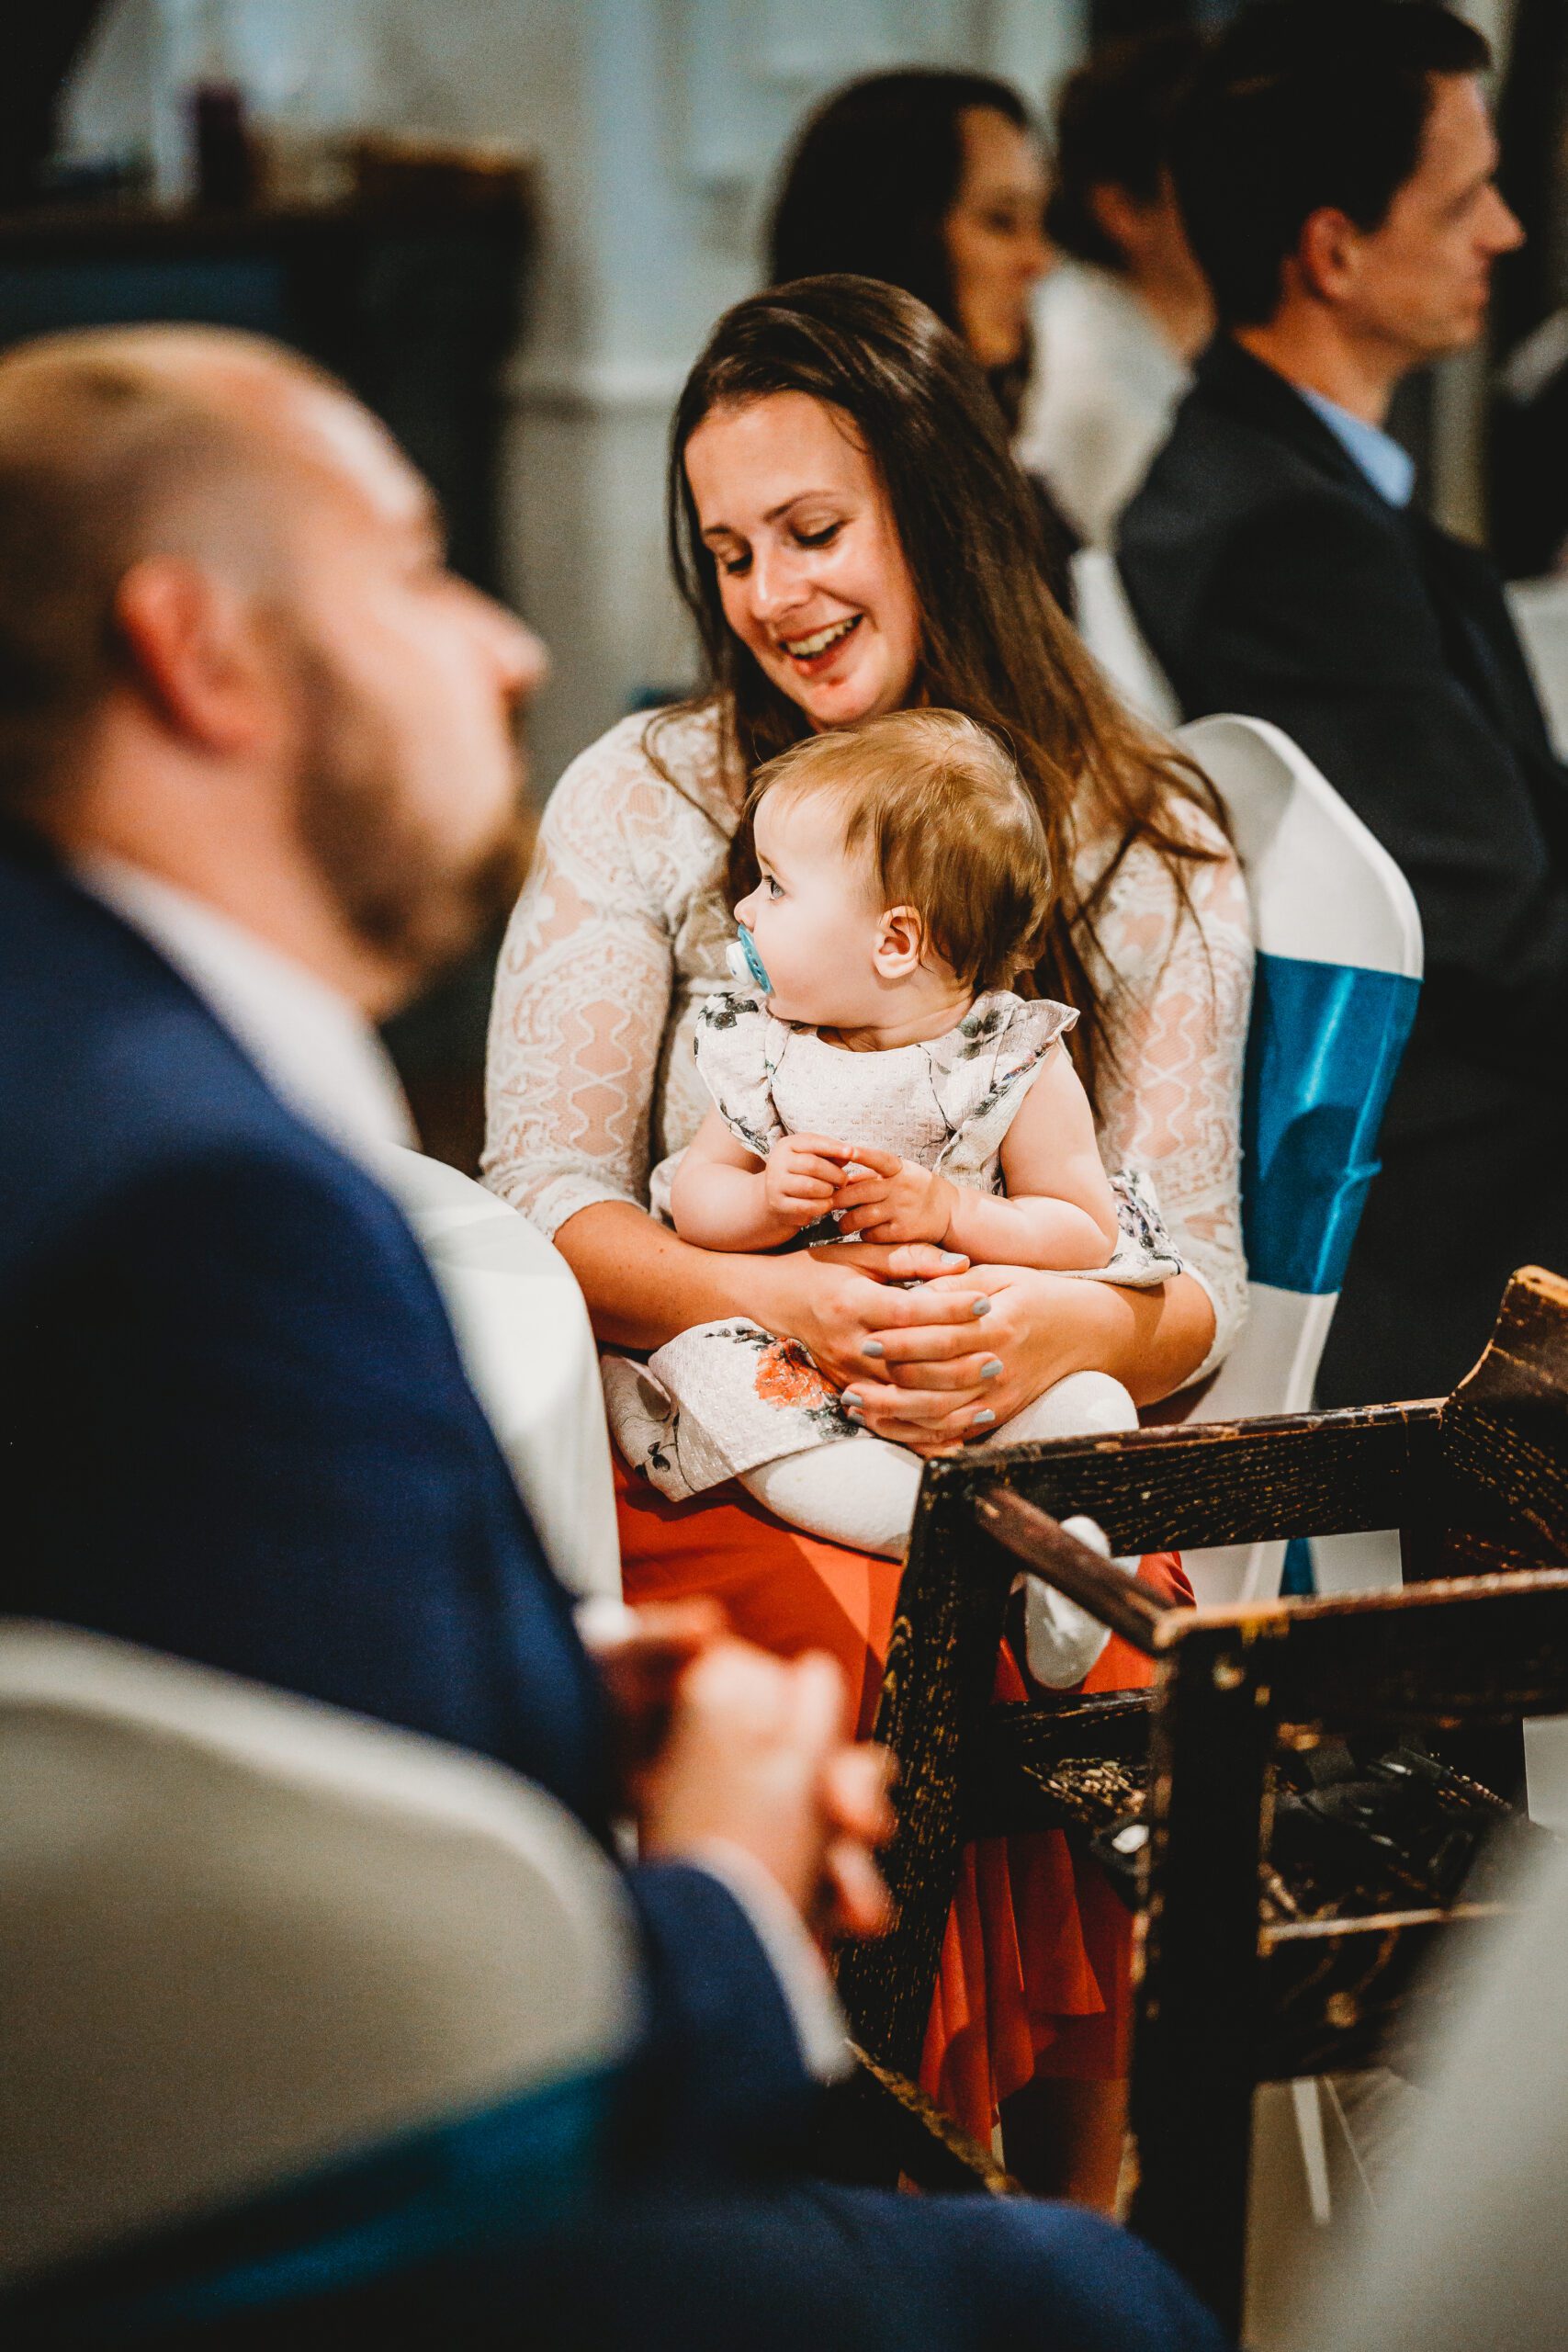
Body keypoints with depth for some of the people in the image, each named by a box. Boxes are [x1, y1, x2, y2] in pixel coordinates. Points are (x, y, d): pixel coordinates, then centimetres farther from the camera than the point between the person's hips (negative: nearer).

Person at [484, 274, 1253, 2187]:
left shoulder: (1150, 851, 9)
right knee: (846, 1654, -31)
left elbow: (1196, 1273, 5)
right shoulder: (644, 800, 7)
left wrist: (1061, 1324, -18)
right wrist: (788, 1301, -17)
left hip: (1025, 1460, 1)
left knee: (1143, 1675, -27)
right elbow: (544, 1201, 1)